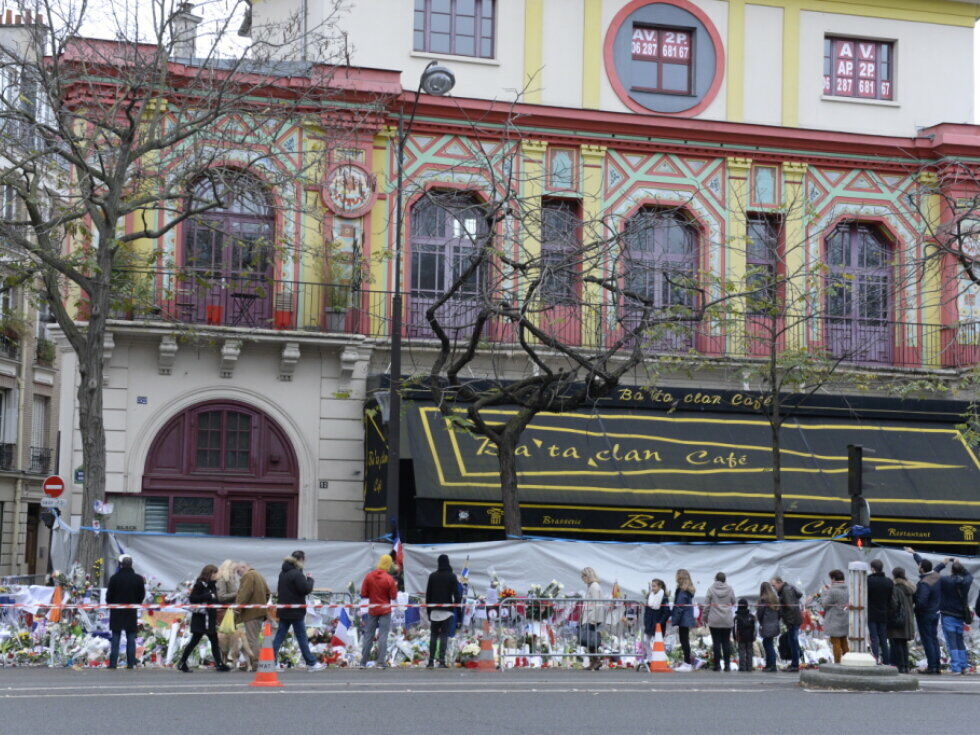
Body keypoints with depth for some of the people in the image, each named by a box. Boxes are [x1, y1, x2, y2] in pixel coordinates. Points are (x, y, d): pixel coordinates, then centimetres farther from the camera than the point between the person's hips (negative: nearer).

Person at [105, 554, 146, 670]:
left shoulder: (114, 578, -8)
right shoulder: (138, 579, -3)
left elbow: (109, 595, -3)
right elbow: (142, 595, 3)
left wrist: (110, 604, 16)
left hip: (117, 612, -1)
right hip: (131, 612, 1)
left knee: (115, 638, 4)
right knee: (131, 638, 6)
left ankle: (112, 663, 1)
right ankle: (131, 663, 3)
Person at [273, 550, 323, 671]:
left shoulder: (283, 573, 10)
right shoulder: (297, 574, -18)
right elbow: (306, 589, -21)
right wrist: (309, 579, -2)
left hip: (283, 611, 8)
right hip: (295, 611, -7)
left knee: (279, 636, 7)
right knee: (302, 637, 1)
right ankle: (311, 663, 10)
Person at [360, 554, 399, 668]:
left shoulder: (369, 576, -4)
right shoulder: (389, 579, -12)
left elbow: (363, 594, -3)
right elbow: (394, 596, -8)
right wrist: (395, 587, 8)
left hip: (372, 610, 3)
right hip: (385, 610, -3)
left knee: (368, 635, 9)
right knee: (383, 636, -1)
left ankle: (363, 662, 12)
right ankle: (381, 662, -5)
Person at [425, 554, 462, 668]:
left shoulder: (432, 576, 4)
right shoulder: (452, 576, -2)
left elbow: (428, 594, 7)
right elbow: (456, 594, -6)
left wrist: (428, 610, 12)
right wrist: (457, 604, 6)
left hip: (434, 610, 2)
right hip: (447, 611, -2)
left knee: (433, 635, 9)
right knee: (444, 636, -1)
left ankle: (431, 661, 5)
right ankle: (442, 661, -7)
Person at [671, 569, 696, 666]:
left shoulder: (682, 591, -16)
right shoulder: (689, 590, 13)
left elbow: (679, 608, -18)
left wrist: (675, 622, -16)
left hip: (683, 620, -9)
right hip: (688, 619, 9)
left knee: (683, 640, -4)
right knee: (685, 640, 13)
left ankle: (687, 663, -1)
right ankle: (688, 661, 15)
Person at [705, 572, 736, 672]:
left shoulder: (711, 589, -7)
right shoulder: (729, 589, -2)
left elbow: (707, 604, -4)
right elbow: (733, 602, 6)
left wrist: (705, 616, 7)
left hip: (714, 621, -2)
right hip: (727, 621, 2)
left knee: (716, 642, 2)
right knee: (726, 642, 7)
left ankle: (717, 664, 2)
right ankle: (727, 665, 7)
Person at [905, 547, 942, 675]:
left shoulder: (924, 583, -26)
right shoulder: (936, 575, 0)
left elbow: (921, 602, -31)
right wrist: (913, 553, 31)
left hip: (925, 615, -8)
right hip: (935, 612, 8)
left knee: (927, 641, -3)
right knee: (934, 639, 13)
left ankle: (931, 667, -2)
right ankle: (937, 666, 17)